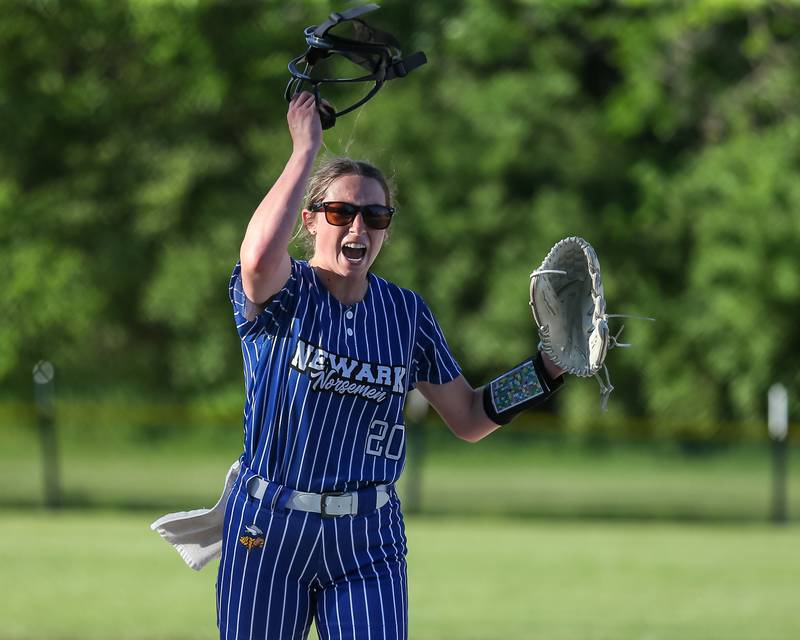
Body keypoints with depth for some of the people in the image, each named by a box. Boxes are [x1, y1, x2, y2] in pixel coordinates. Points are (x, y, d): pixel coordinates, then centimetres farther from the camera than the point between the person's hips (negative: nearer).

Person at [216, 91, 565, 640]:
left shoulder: (407, 313, 8)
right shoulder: (280, 295, -5)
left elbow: (469, 420, 14)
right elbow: (260, 257, -32)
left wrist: (551, 367, 2)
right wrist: (306, 151, -23)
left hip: (369, 540, 3)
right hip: (267, 533, -2)